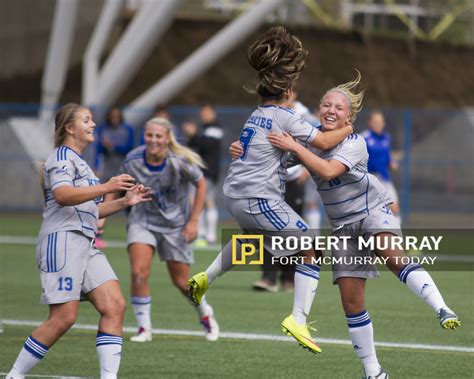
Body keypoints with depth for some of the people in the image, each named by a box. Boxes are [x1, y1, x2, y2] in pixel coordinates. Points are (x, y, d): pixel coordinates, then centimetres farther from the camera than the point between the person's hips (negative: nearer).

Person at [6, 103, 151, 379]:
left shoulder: (79, 161, 25)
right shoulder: (62, 157, -5)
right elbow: (63, 195, -25)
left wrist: (124, 202, 21)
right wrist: (106, 187, -31)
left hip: (86, 246, 9)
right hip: (63, 242, -9)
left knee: (115, 305, -6)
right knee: (64, 318, -12)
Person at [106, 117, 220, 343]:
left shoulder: (179, 161, -21)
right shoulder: (132, 161, -17)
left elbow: (200, 184, -5)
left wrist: (193, 221, -8)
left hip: (175, 224, -1)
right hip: (143, 220, 1)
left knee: (181, 281, 6)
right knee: (139, 272, -20)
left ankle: (205, 314, 37)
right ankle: (144, 328, -6)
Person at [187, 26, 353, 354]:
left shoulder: (257, 115, 13)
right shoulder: (284, 117, -11)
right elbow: (324, 142, -11)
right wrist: (348, 129, 5)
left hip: (236, 193, 9)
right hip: (260, 199, -9)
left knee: (251, 237, 40)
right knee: (312, 249, -3)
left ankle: (205, 279, 41)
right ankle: (299, 320, -11)